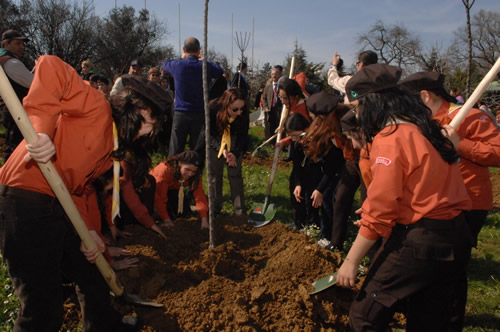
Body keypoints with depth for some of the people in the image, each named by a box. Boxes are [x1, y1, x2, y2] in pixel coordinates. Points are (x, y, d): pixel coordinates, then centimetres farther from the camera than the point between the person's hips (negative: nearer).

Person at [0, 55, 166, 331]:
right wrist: (42, 127, -33)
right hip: (25, 204, -10)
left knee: (91, 274, 25)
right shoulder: (97, 106, -11)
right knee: (45, 309, -2)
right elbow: (50, 67, -24)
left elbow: (78, 187, 15)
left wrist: (90, 230, 4)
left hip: (59, 210, 10)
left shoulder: (114, 148, 16)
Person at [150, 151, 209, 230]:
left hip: (173, 191, 5)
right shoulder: (165, 170, -37)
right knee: (169, 214, -22)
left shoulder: (195, 175, -24)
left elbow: (199, 196, -29)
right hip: (155, 191, -5)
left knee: (183, 211, -12)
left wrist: (204, 219, -40)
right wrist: (166, 219, -41)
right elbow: (160, 198, -37)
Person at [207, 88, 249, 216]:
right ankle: (215, 208, 13)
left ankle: (240, 211, 0)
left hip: (234, 141, 0)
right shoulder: (213, 109, -32)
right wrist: (222, 149, -33)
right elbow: (209, 134, -20)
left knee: (235, 173, -4)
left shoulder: (243, 114, -28)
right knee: (215, 172, 0)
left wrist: (235, 153, -30)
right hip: (215, 139, 0)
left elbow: (243, 136, -16)